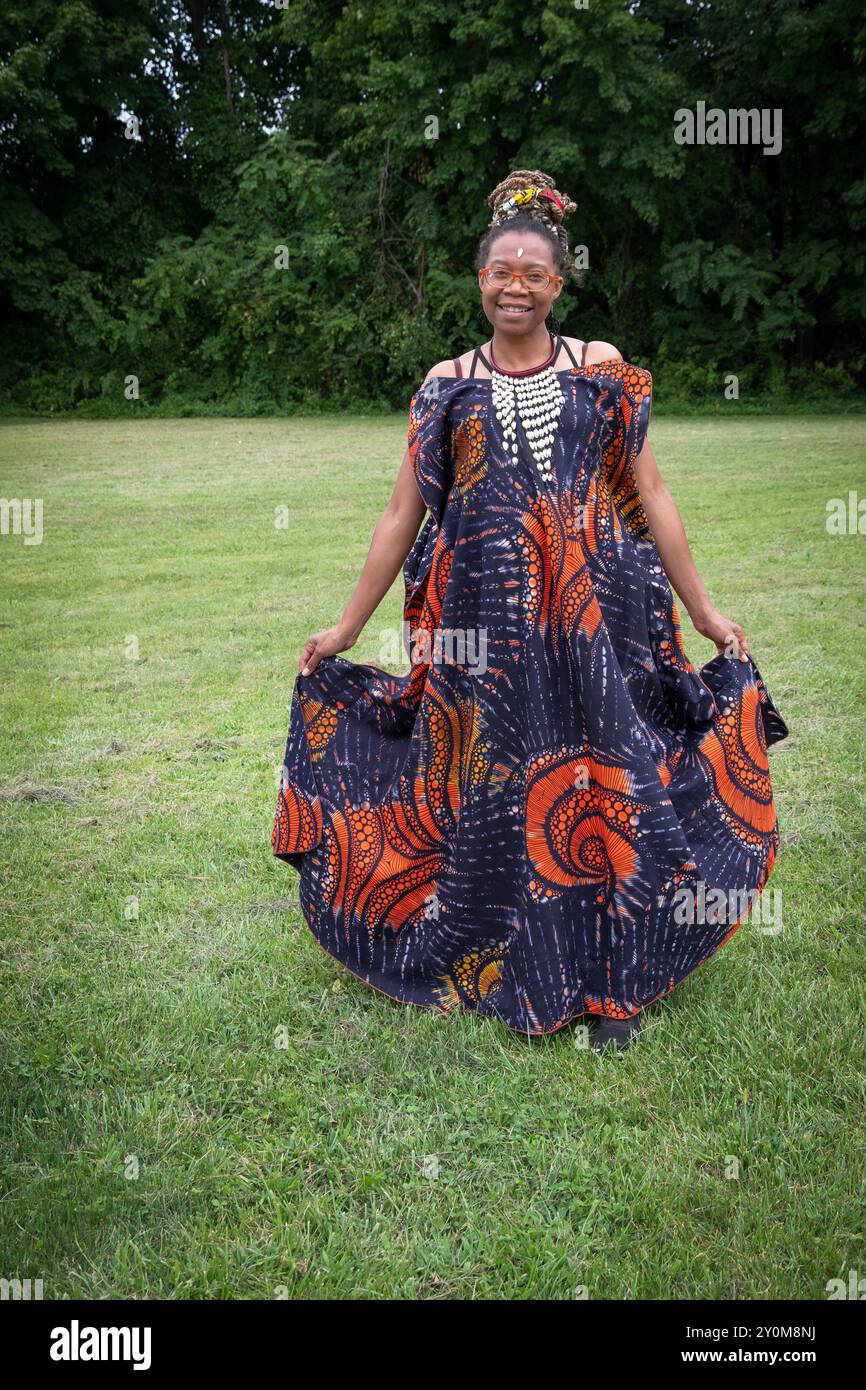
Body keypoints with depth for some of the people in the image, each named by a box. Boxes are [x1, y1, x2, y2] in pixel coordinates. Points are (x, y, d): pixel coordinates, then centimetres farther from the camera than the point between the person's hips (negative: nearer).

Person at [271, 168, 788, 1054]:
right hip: (481, 628, 1)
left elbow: (652, 498, 8)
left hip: (592, 621, 0)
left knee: (607, 786, 2)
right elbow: (402, 514, 10)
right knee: (487, 796, 6)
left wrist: (704, 612, 7)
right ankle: (497, 969, 26)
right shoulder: (447, 385, 8)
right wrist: (346, 627, 10)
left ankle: (611, 980, 20)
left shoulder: (603, 373, 7)